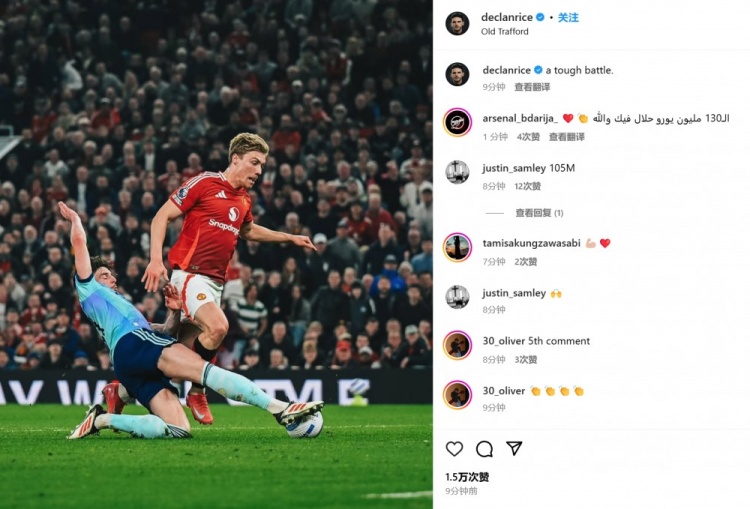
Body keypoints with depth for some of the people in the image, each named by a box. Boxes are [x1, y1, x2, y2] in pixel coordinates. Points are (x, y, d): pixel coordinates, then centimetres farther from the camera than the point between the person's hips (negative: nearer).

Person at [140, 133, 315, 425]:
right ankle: (196, 391, -10)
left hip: (216, 281, 8)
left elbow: (248, 231, 37)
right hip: (190, 274, -8)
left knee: (187, 348, 4)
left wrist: (291, 238, 33)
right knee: (217, 327, -29)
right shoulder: (204, 183, -8)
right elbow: (162, 217, -8)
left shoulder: (244, 201, 14)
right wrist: (156, 259, -20)